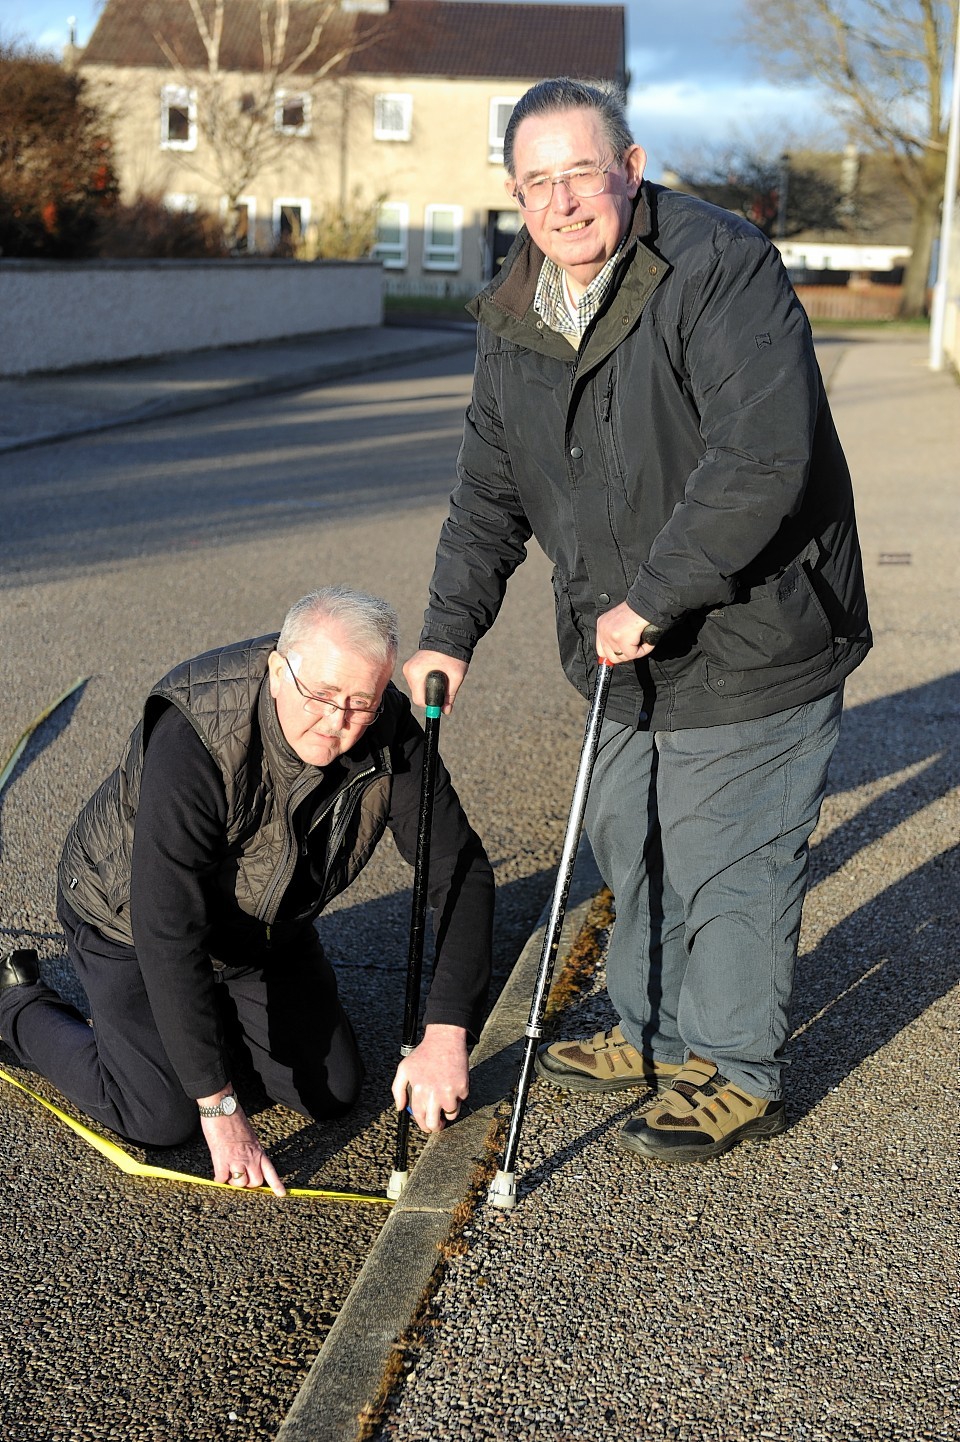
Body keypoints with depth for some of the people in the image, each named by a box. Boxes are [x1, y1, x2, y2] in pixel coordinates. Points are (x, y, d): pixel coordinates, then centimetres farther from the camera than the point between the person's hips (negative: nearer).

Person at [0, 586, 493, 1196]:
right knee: (162, 1117, -9)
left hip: (266, 927, 5)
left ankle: (220, 1017, 28)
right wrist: (219, 1107, -38)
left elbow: (461, 869, -20)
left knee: (333, 1093, 3)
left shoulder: (390, 736, -23)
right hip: (134, 919, -5)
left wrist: (445, 1036, -32)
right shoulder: (194, 737, -39)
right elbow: (166, 930, -39)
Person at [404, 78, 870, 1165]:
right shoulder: (513, 320, 5)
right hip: (630, 661, 8)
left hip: (750, 641, -8)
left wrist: (651, 600, -25)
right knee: (630, 845, 19)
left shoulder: (721, 269, -19)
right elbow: (490, 491, 13)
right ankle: (655, 1035, 40)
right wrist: (449, 628, 4)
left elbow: (762, 462, -28)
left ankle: (735, 1074, 21)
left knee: (727, 862, 1)